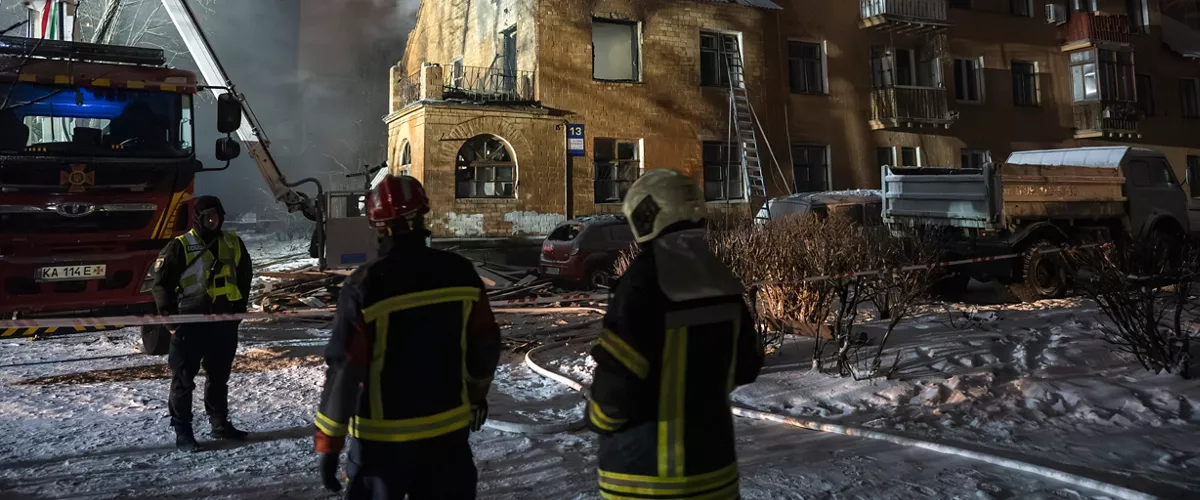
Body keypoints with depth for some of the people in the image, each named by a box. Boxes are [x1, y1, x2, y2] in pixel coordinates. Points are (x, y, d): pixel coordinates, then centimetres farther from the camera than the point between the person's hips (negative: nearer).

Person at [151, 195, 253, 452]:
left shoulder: (233, 244, 5)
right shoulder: (180, 246, -9)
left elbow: (244, 277, 17)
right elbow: (161, 282, -7)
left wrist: (238, 309, 11)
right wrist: (170, 317, -9)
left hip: (224, 322, 5)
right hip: (189, 323, -5)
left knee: (219, 376, 16)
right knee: (184, 379, 2)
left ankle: (220, 423, 28)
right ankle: (182, 432, 11)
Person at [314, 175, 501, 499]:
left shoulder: (365, 286, -17)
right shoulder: (461, 274, -7)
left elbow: (344, 368, -15)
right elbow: (485, 345, 3)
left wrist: (329, 441, -6)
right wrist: (477, 393, 20)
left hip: (383, 437, -3)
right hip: (448, 428, 3)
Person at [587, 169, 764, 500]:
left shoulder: (644, 281, -22)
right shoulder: (723, 281, -1)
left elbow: (617, 380, -22)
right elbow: (745, 368, 10)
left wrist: (598, 419, -2)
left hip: (644, 473, -6)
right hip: (713, 459, 6)